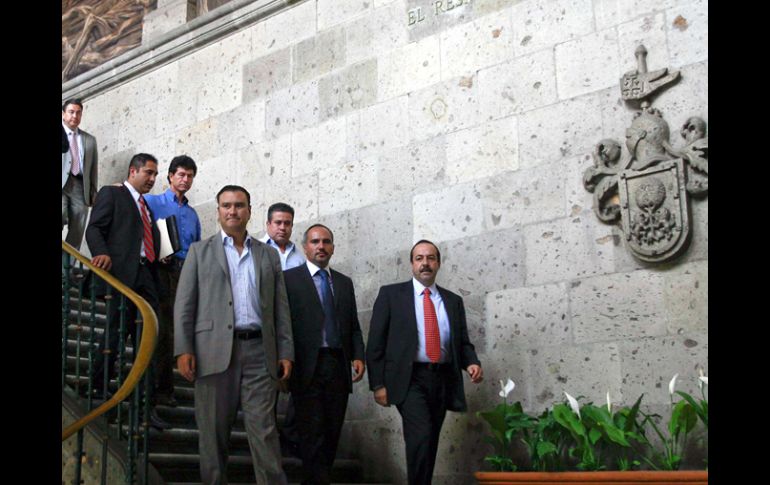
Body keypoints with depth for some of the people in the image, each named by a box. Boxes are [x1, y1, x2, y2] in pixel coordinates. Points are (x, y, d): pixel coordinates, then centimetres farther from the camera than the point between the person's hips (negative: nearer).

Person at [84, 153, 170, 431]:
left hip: (146, 276, 6)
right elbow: (94, 229, -5)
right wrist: (102, 253, -23)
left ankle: (146, 405, 3)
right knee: (116, 333, -3)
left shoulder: (147, 206, 27)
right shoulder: (111, 194, 7)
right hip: (122, 274, -6)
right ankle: (99, 388, 16)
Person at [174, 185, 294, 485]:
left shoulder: (269, 256, 18)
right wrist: (183, 350, -6)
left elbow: (281, 308, 13)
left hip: (259, 351, 1)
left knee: (264, 430, -5)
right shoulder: (200, 251, 13)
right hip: (215, 352, -1)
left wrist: (286, 353, 4)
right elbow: (184, 304, 5)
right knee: (213, 432, 2)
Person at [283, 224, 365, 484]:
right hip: (308, 367, -5)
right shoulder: (289, 278, 3)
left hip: (339, 366, 5)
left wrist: (358, 356, 3)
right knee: (313, 436, -7)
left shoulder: (345, 283, 18)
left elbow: (353, 326, 18)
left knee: (332, 434, 8)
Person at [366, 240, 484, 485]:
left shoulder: (453, 301, 15)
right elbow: (376, 342, 0)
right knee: (421, 437, -21)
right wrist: (378, 383, -7)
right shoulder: (391, 294, 4)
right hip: (409, 378, -4)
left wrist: (472, 363, -7)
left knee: (430, 443, 9)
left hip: (443, 380, 4)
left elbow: (463, 343, 15)